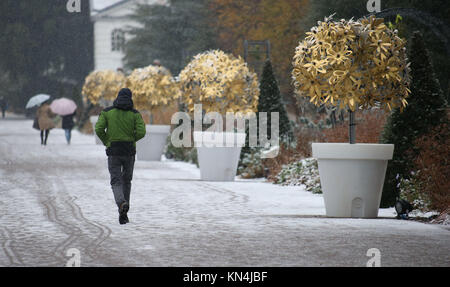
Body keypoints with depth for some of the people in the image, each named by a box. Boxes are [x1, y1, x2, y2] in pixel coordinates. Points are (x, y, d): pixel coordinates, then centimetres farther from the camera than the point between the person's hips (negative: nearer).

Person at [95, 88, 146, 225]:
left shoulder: (107, 112, 1)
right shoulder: (135, 114, 0)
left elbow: (99, 129, -9)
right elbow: (141, 132, -10)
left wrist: (106, 141, 7)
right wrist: (132, 139, 9)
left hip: (113, 151, -1)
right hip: (129, 151, 1)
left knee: (116, 182, 1)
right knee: (126, 181, 17)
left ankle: (122, 203, -29)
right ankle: (123, 214, 16)